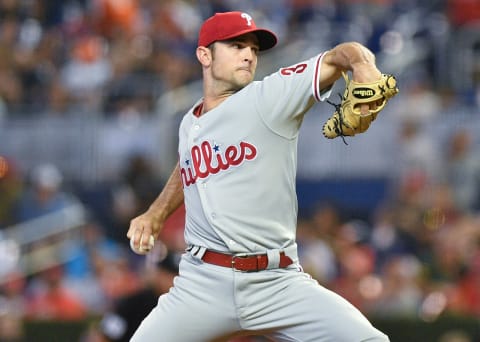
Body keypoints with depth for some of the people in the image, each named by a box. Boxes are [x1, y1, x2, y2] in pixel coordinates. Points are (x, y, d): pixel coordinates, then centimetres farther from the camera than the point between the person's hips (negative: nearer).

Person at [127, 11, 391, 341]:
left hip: (279, 283, -3)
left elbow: (341, 55, -11)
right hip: (203, 285, 3)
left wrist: (362, 66, -31)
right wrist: (156, 214, 26)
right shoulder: (190, 125, 15)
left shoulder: (270, 97, 0)